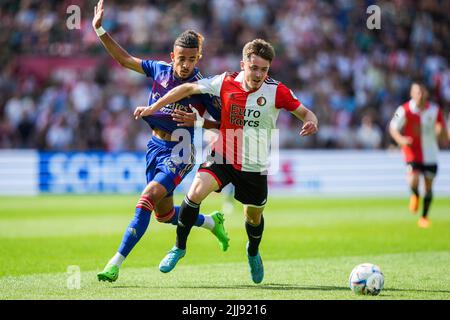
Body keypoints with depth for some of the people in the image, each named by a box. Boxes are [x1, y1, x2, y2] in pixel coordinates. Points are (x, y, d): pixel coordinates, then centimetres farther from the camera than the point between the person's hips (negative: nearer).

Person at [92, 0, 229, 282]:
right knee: (164, 214, 16)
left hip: (179, 153, -7)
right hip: (155, 146, 7)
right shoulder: (161, 70, -1)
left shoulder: (203, 88, -14)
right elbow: (124, 59, 8)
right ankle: (212, 222, 44)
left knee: (147, 200, -23)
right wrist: (100, 30, 1)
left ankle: (116, 264, -22)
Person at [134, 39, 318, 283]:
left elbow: (303, 112, -6)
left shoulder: (276, 91, -14)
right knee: (196, 192, -25)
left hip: (255, 166, 1)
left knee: (254, 217, 16)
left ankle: (253, 252, 52)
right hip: (223, 158, 0)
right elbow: (188, 88, 1)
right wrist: (153, 107, 1)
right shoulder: (225, 83, -11)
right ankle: (179, 247, -4)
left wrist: (310, 122, -30)